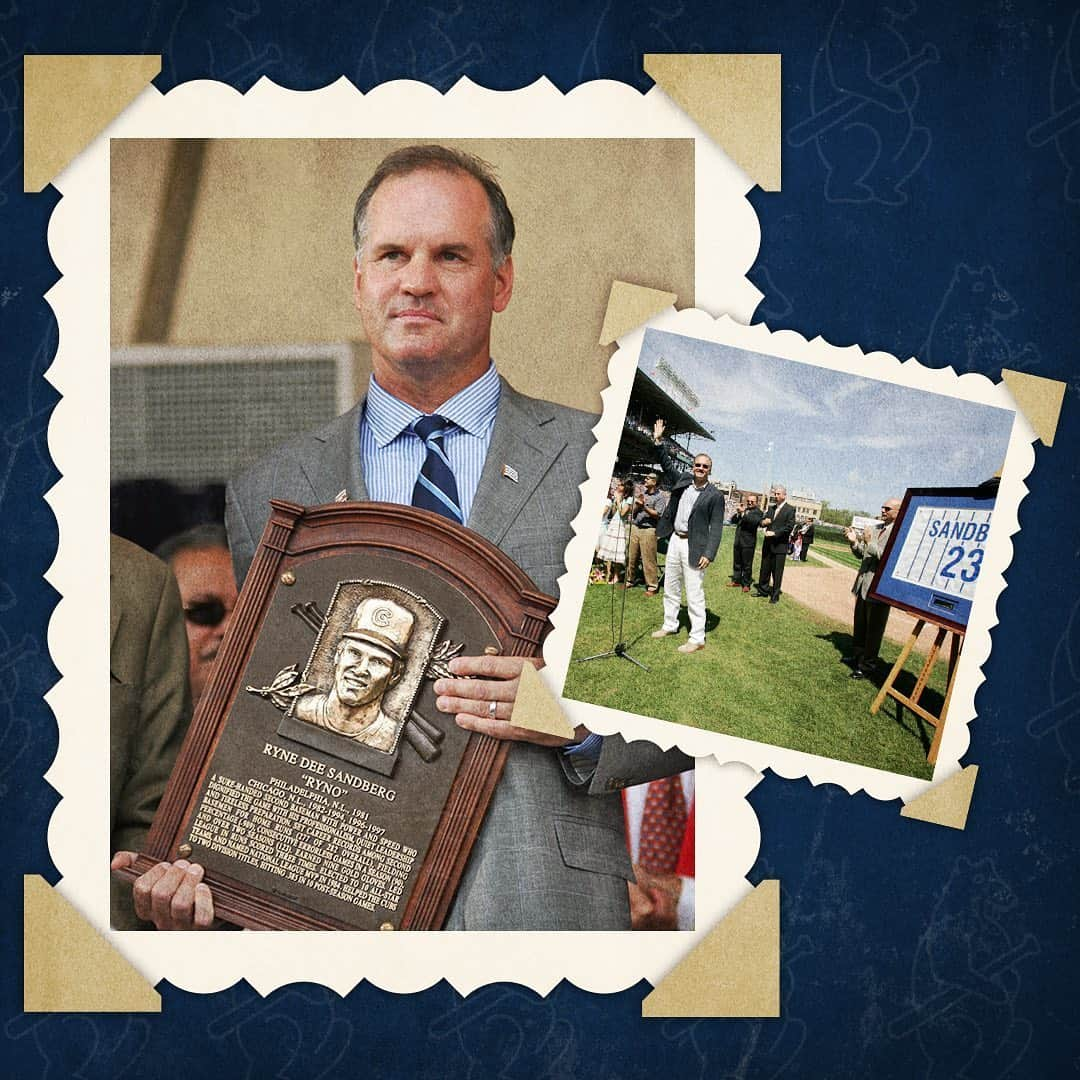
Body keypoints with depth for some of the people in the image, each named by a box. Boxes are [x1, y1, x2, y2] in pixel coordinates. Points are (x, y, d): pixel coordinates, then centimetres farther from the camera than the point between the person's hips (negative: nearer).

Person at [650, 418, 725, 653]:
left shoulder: (715, 496, -9)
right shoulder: (683, 480, 6)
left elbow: (716, 528, -11)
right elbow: (667, 464, 18)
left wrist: (709, 554, -19)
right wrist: (659, 442, 7)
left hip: (694, 546, -6)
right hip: (675, 540, 7)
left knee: (695, 594, -6)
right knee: (670, 588, 17)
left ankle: (697, 638, -3)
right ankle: (670, 625, 32)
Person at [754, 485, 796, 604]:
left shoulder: (790, 509, -5)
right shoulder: (771, 508, 15)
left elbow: (789, 527, -13)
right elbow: (763, 522, 15)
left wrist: (774, 533, -18)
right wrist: (763, 522, -9)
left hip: (780, 545, -6)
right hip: (768, 544, 6)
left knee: (777, 572, -2)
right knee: (765, 569, 12)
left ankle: (775, 596, 4)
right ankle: (763, 590, 23)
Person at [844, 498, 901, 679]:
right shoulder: (874, 528, 10)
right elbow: (861, 554, 17)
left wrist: (870, 542, -26)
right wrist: (854, 542, -2)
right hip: (864, 585, 8)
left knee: (873, 630, 2)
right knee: (859, 625, 21)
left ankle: (867, 666, 11)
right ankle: (857, 656, 37)